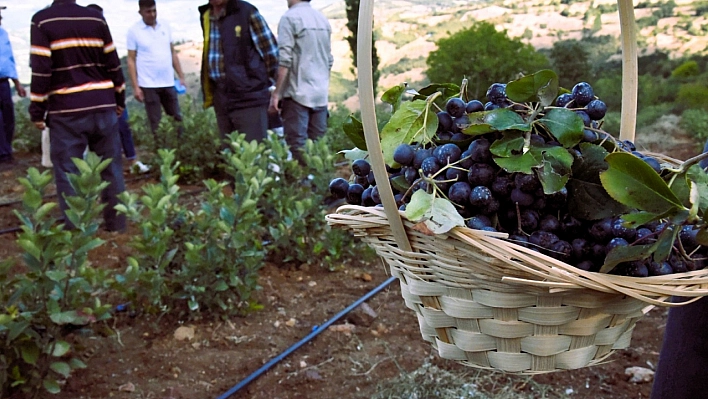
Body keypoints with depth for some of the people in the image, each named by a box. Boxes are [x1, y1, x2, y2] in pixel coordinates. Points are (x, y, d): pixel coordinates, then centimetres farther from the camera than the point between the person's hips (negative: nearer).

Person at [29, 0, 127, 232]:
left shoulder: (42, 20, -3)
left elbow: (41, 69, -9)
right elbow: (113, 63, 8)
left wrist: (37, 110, -3)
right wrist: (119, 98, 17)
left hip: (66, 110, -3)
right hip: (103, 105, 3)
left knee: (67, 172, 5)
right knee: (111, 167, 12)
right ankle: (116, 222, 19)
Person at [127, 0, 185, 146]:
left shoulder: (165, 27, 8)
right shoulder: (134, 31, -3)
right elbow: (131, 60, -3)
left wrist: (181, 76, 8)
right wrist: (135, 86, -8)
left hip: (168, 83, 4)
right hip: (148, 85, -4)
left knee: (177, 119, 8)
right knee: (156, 123, 1)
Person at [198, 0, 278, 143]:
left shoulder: (247, 12, -8)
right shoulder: (205, 16, 10)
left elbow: (271, 52, -6)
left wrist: (267, 86, -2)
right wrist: (208, 94, 17)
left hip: (249, 98, -6)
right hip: (222, 100, 6)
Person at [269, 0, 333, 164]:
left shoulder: (290, 17, -6)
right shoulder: (323, 19, 13)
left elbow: (285, 60, -13)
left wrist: (276, 93, -9)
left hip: (297, 93, -6)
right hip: (321, 95, 6)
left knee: (297, 146, -4)